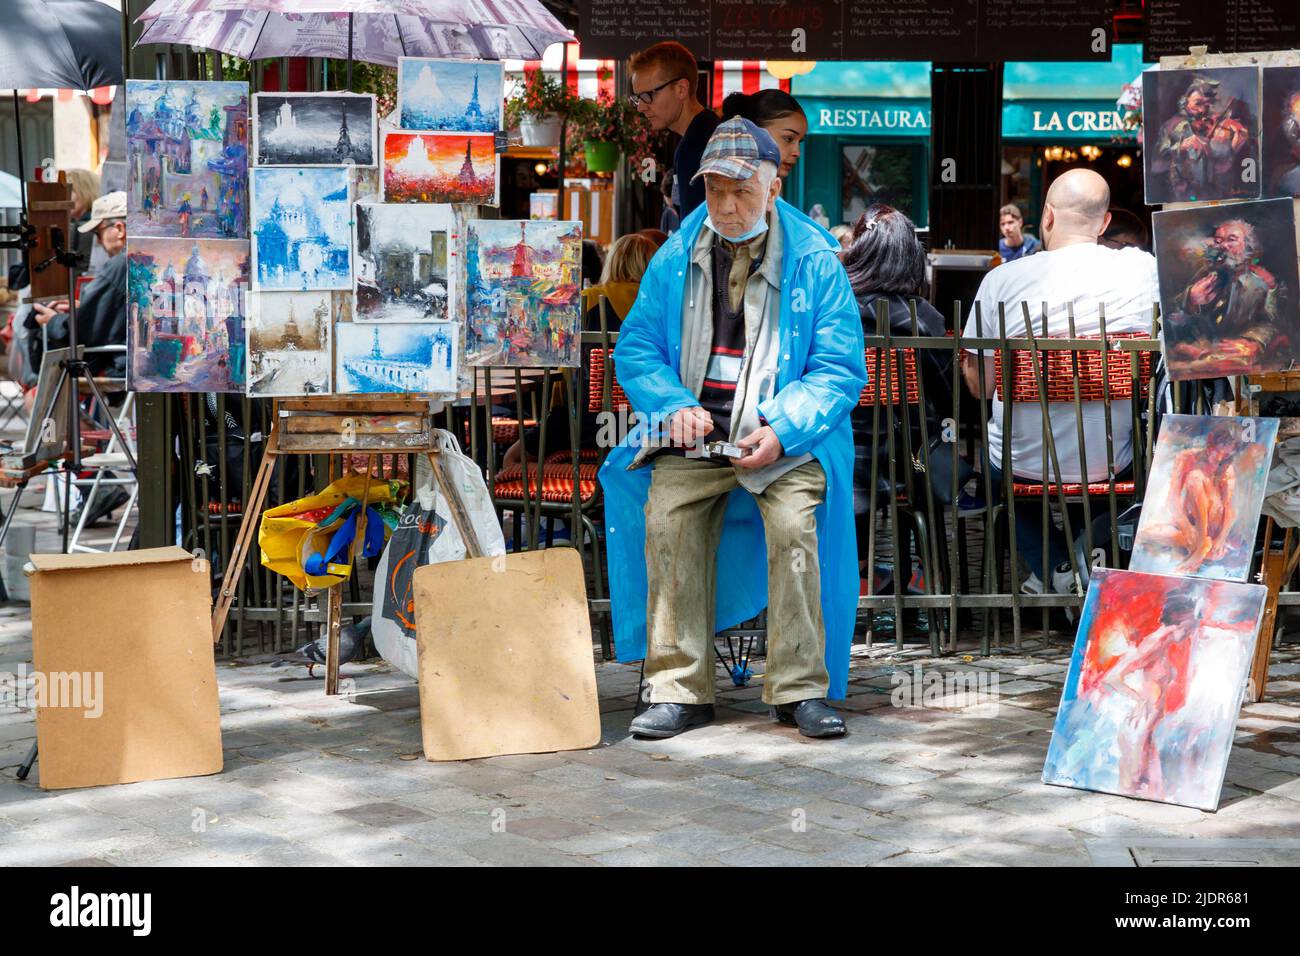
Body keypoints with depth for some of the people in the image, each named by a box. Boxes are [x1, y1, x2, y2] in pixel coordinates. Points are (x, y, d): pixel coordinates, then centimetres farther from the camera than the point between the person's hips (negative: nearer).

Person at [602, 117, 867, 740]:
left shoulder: (814, 261, 0)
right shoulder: (676, 257, 8)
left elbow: (840, 368, -3)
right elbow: (635, 348, 10)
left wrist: (781, 431, -18)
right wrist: (676, 406, -10)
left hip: (784, 437, -2)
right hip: (695, 432, 2)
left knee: (795, 521, -29)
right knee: (665, 518, -24)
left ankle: (800, 690, -16)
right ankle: (681, 690, -16)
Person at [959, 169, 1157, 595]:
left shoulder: (1003, 279, -15)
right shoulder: (1145, 269, -10)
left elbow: (980, 387, -7)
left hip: (1021, 466, -2)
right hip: (1112, 464, 2)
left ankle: (1055, 567, 17)